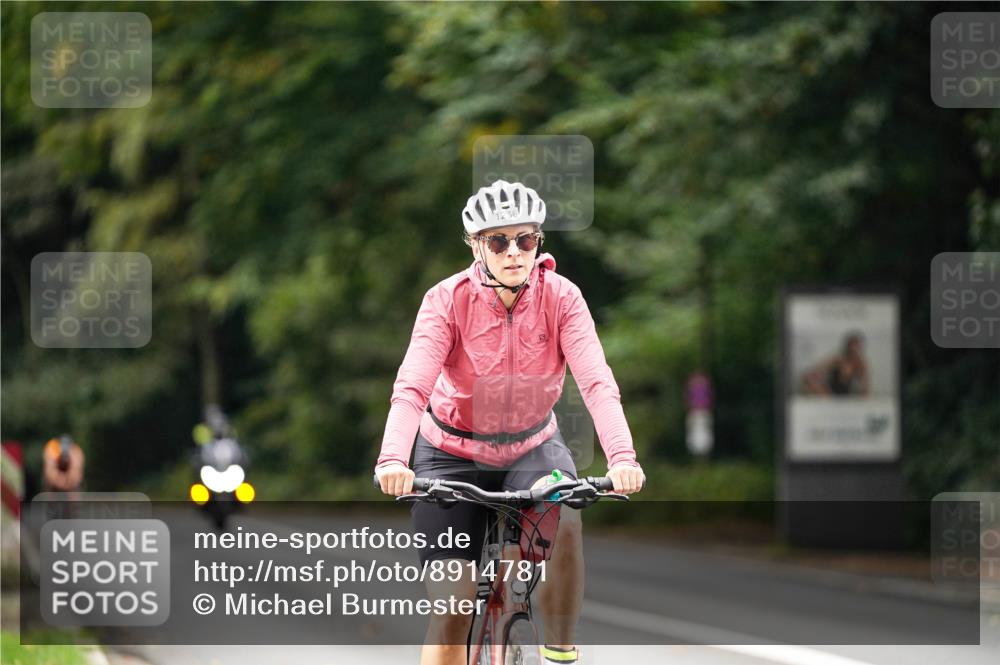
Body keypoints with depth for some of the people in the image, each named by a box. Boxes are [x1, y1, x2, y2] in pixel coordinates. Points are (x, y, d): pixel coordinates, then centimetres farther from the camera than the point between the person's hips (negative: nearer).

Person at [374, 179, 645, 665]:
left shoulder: (561, 297, -16)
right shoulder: (448, 300, -20)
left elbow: (597, 381, -27)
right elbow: (411, 388, -31)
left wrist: (622, 457, -45)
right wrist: (392, 461, -50)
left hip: (532, 447, 1)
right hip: (453, 455, -1)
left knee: (562, 521, -32)